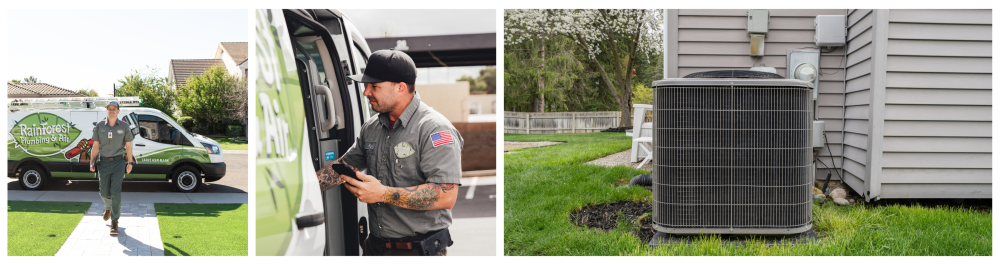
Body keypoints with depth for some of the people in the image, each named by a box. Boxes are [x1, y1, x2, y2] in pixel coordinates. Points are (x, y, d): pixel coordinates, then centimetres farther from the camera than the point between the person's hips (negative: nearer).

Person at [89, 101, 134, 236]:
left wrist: (130, 163, 3)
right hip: (104, 163, 2)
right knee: (104, 192, 5)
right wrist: (92, 163, 0)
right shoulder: (99, 126, 5)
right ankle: (108, 207, 41)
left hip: (118, 162, -2)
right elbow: (96, 146, 7)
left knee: (116, 192, -9)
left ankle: (114, 222, -4)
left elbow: (128, 146, 7)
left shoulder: (124, 126, 2)